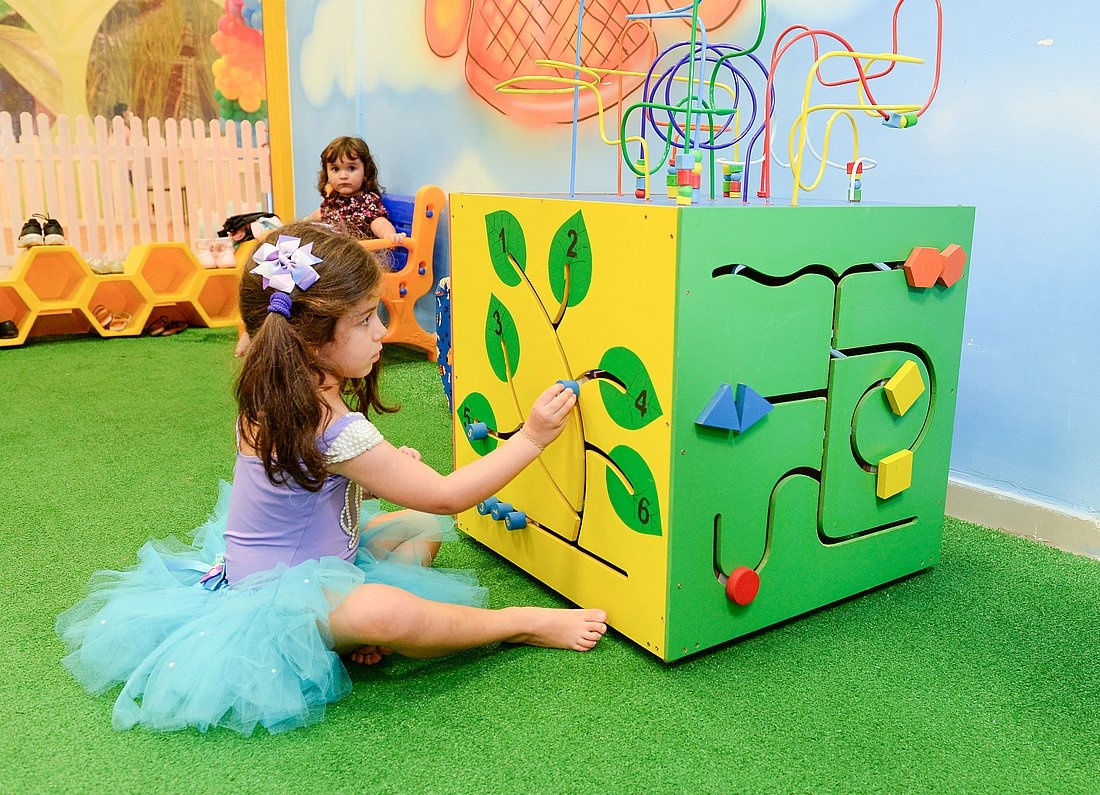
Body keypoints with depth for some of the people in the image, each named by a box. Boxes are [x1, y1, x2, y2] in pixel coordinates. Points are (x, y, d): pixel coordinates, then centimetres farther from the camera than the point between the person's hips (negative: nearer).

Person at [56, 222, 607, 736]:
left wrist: (388, 468, 5)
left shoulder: (271, 396, -2)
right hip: (282, 592, -11)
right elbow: (444, 495, -22)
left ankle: (366, 632, -8)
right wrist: (530, 438, -19)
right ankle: (521, 625, -15)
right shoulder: (333, 428, -30)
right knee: (383, 613, -38)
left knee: (421, 528, 14)